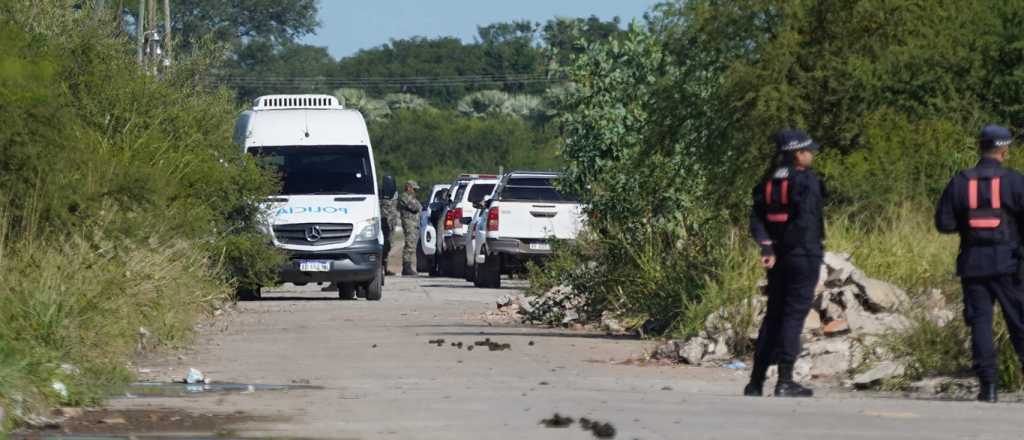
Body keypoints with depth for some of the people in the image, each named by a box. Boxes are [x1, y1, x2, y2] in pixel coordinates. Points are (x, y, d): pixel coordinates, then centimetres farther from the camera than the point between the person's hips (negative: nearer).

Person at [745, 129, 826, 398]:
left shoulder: (769, 182, 10)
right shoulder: (807, 182, -11)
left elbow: (756, 218, 2)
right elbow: (805, 221, -20)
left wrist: (767, 246, -7)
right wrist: (786, 244, -9)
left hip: (778, 258, 7)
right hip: (804, 255, -7)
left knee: (773, 315, 13)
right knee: (794, 315, -3)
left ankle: (756, 381, 13)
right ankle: (785, 381, -5)